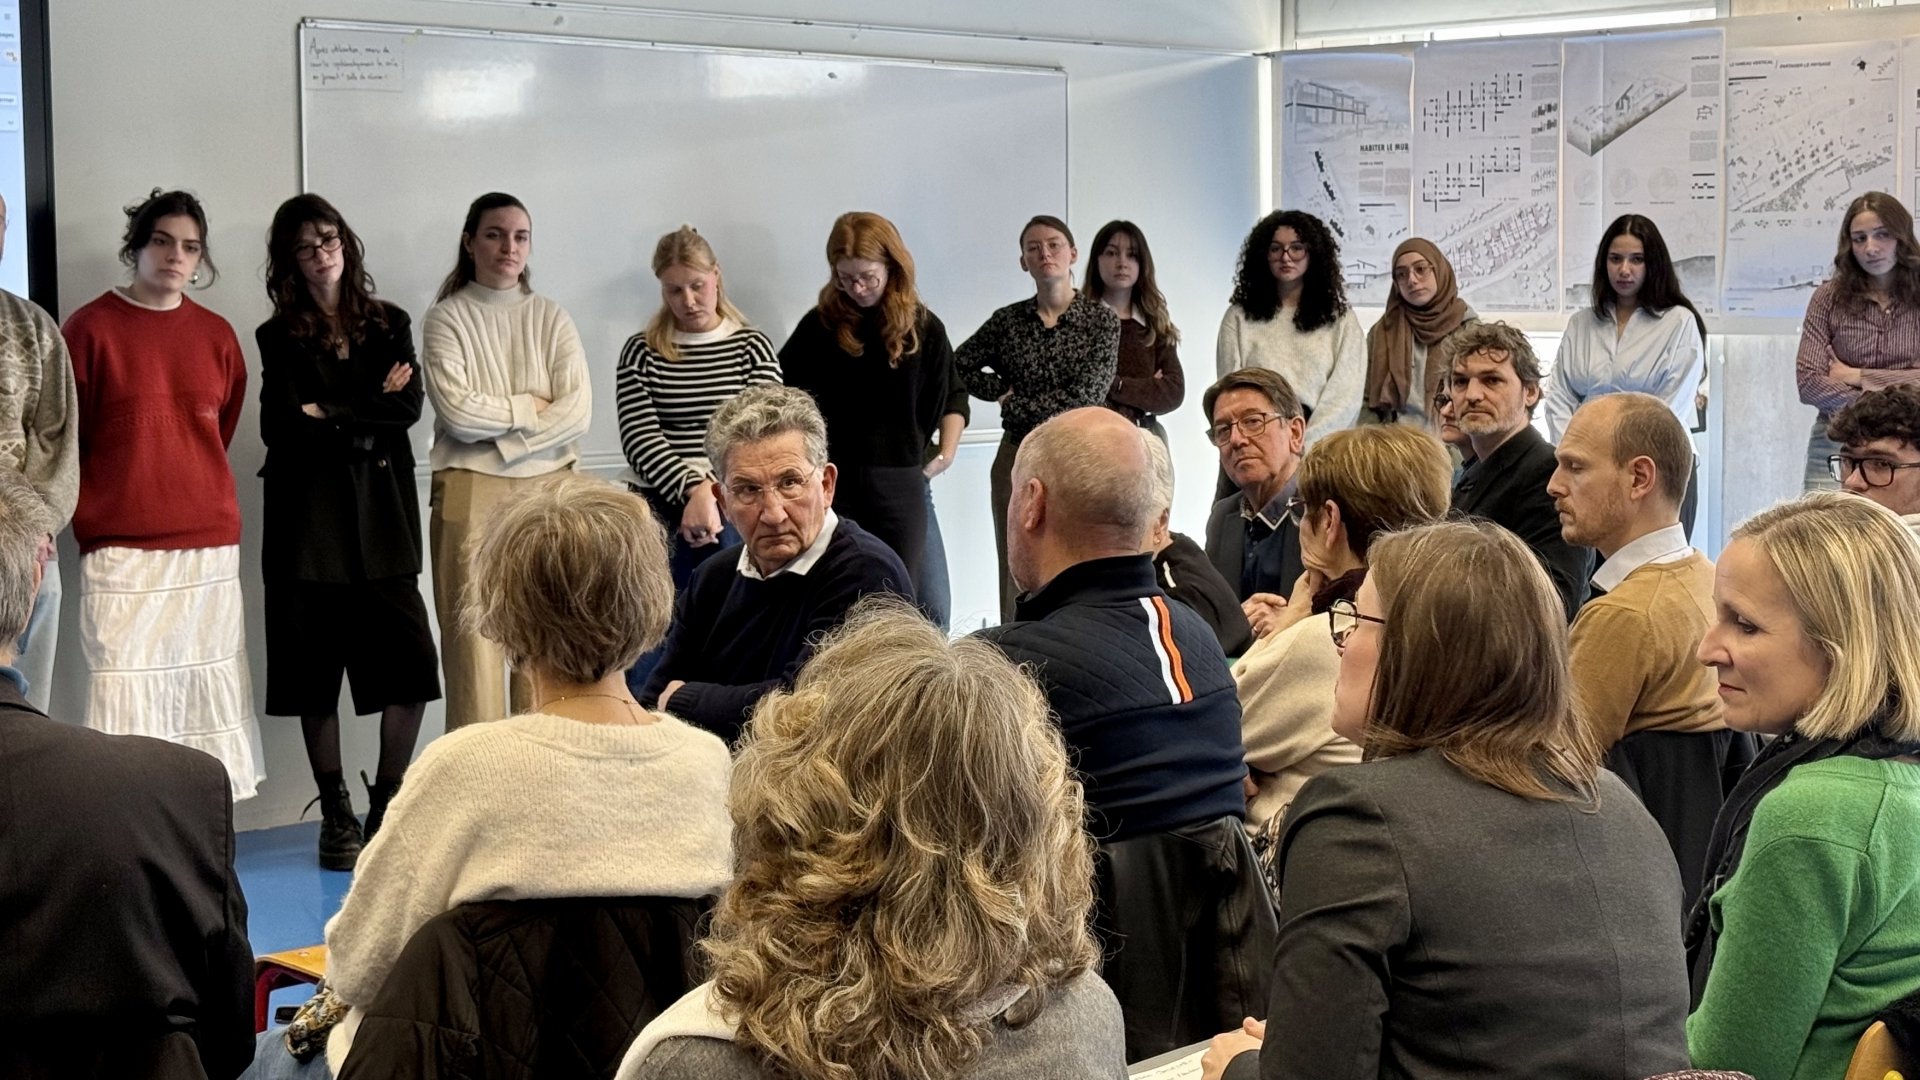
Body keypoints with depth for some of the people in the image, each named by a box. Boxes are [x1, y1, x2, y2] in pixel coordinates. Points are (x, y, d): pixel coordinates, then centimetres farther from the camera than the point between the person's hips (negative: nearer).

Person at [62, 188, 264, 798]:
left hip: (211, 548, 4)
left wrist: (201, 503, 13)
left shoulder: (216, 335, 10)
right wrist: (92, 520, 1)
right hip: (121, 550, -4)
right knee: (125, 699, -7)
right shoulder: (91, 327, -1)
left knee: (206, 699, 5)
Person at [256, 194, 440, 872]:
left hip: (381, 515, 2)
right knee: (316, 670, 1)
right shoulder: (279, 338, 6)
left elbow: (408, 408, -2)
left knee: (408, 664, -6)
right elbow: (282, 426, -8)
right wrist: (369, 413, -10)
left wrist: (331, 416, -10)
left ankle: (387, 806, 8)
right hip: (310, 517, -1)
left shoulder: (389, 326, 12)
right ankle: (336, 815, 11)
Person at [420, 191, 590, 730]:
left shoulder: (551, 318, 10)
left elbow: (579, 412, -2)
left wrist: (501, 436, -9)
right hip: (471, 494, -2)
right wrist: (531, 408, -4)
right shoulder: (446, 319, 3)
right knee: (474, 637, -4)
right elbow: (458, 411, -11)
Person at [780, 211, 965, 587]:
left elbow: (952, 397, 17)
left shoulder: (923, 327, 2)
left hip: (901, 485, 1)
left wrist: (947, 453, 6)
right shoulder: (820, 325, 0)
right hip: (832, 483, -1)